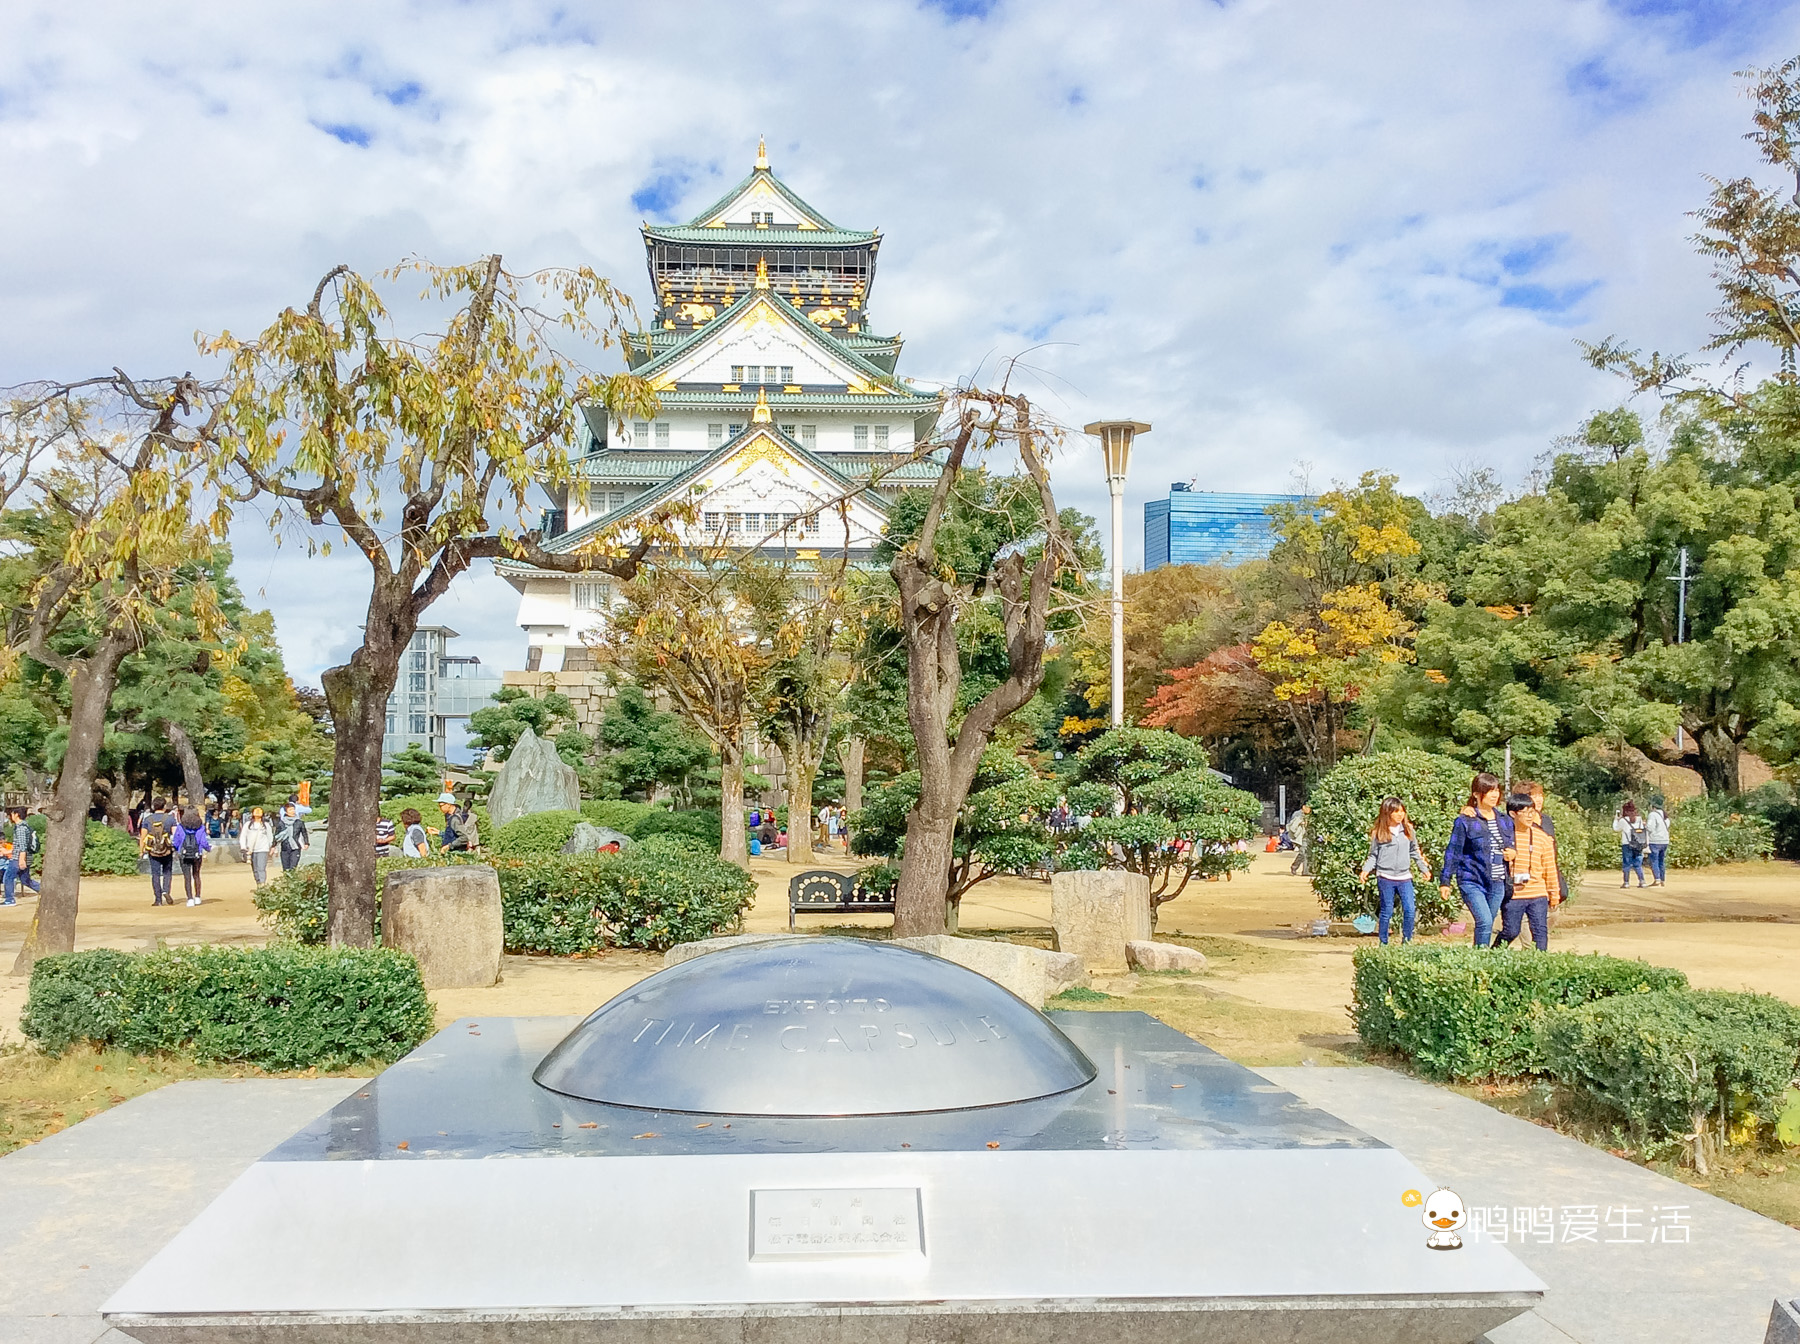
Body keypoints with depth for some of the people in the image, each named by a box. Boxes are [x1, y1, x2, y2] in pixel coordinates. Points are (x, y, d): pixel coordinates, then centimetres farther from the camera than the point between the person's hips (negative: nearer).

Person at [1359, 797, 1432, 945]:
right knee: (1387, 912, 3)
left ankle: (1406, 942, 11)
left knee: (1410, 910, -4)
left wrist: (1424, 869, 20)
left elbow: (1415, 852, 19)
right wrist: (1366, 869, -11)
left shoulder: (1408, 830, 9)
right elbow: (1373, 855, 3)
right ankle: (1383, 943, 14)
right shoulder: (1378, 833, 0)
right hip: (1386, 877, -3)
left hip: (1405, 877, 3)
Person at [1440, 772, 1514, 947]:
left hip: (1497, 884, 5)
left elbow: (1510, 846, 25)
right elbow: (1453, 852, -2)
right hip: (1472, 882, -5)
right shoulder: (1465, 821, -5)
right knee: (1485, 922, -19)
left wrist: (1512, 854, 1)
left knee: (1487, 925, 9)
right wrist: (1445, 880, -2)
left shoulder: (1505, 821, 12)